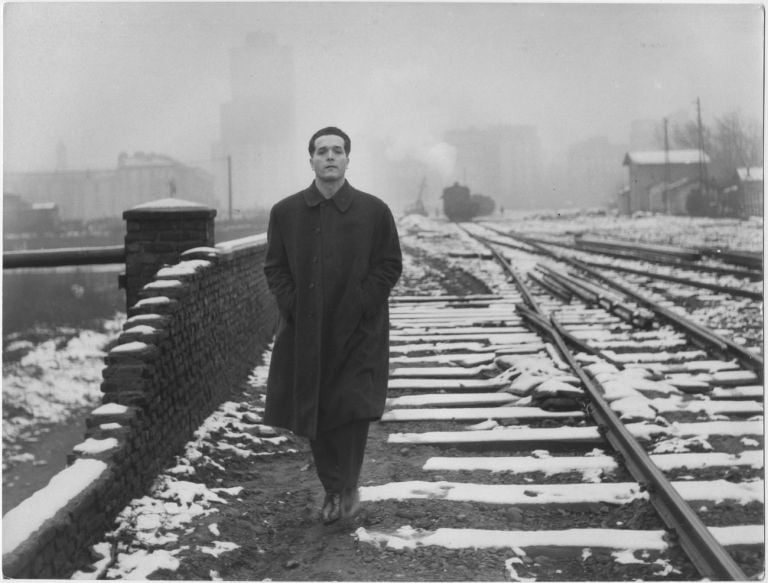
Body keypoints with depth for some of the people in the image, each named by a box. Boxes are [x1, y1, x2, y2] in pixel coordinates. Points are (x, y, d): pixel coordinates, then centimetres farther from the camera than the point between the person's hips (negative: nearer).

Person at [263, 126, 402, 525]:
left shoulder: (374, 211, -1)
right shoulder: (285, 212, 4)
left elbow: (390, 266, 0)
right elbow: (274, 267, 8)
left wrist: (358, 306, -10)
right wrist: (292, 307, -6)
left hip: (357, 331, -2)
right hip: (304, 332, 3)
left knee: (352, 409, -7)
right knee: (312, 414, 6)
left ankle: (345, 488, 8)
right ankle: (335, 489, 21)